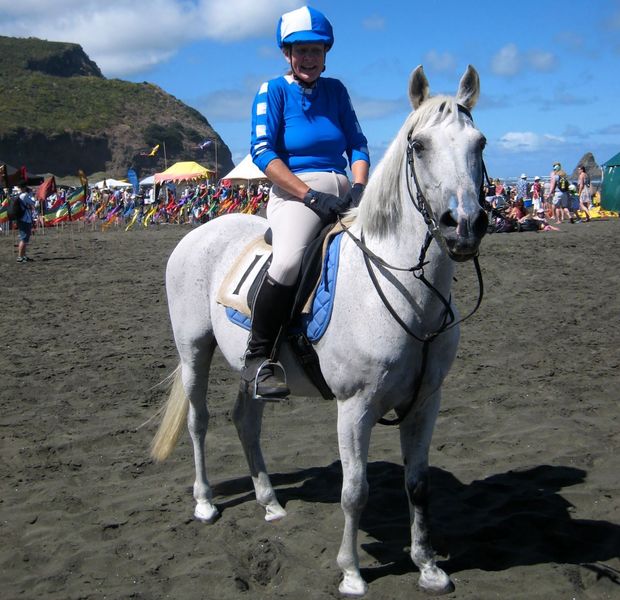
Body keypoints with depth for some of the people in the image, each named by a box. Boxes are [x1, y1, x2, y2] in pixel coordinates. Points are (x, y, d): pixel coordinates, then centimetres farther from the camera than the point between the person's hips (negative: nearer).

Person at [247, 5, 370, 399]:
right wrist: (311, 195, -17)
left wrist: (359, 189, -6)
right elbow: (262, 152, -7)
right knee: (289, 259, -34)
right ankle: (257, 359, -20)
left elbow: (358, 146, 15)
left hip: (342, 193, 6)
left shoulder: (335, 90, 17)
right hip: (295, 193, -6)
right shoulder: (273, 91, 4)